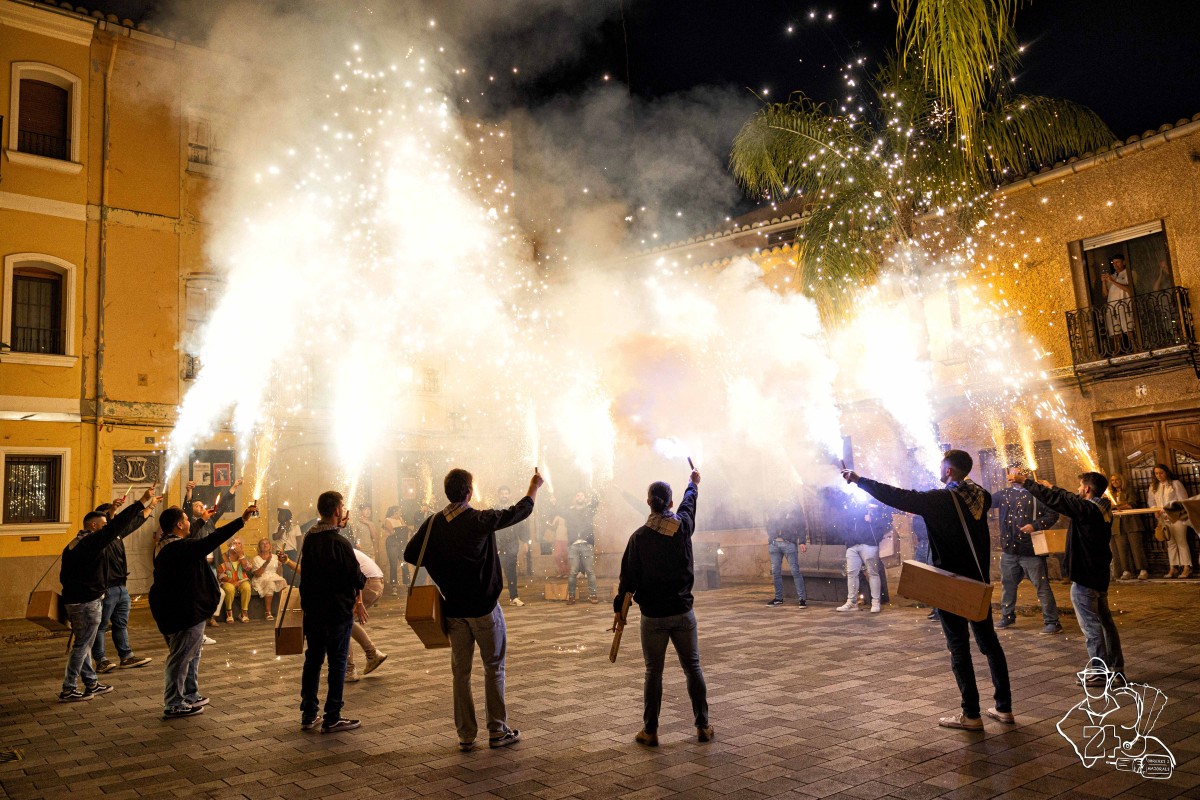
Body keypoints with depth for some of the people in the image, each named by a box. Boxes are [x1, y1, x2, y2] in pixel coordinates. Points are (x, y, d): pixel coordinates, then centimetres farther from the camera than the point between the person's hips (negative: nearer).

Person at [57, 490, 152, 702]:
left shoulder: (72, 545, 13)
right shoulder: (92, 541, -16)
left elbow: (63, 575, 18)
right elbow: (117, 526, -26)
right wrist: (142, 502, -27)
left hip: (73, 600, 10)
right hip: (88, 602, -10)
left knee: (83, 644, 16)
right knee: (81, 646, -1)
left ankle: (92, 684, 26)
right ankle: (68, 690, 5)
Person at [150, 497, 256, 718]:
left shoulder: (166, 544, 8)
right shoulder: (180, 548, -25)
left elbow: (189, 535, 29)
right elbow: (213, 540, -30)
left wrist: (202, 520, 46)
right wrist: (242, 520, -26)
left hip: (173, 610, 11)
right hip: (185, 612, -11)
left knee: (191, 655, 22)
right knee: (180, 657, 0)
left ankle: (190, 695, 32)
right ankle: (173, 704, 9)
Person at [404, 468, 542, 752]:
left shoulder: (433, 524, -3)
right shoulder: (481, 520, -15)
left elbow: (410, 554, 2)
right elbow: (519, 511, -4)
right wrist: (534, 486, 12)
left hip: (453, 609, 4)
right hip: (484, 608, -4)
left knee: (461, 672, 11)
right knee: (494, 668, 9)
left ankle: (466, 735, 18)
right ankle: (497, 731, 15)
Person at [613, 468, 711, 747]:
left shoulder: (639, 537, -11)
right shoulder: (683, 526, -4)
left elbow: (628, 577, -7)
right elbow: (689, 503, 19)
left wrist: (619, 608, 5)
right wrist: (692, 483, 40)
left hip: (652, 616, -2)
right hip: (683, 611, 2)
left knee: (653, 672, 8)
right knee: (693, 668, 12)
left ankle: (650, 731, 14)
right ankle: (703, 726, 18)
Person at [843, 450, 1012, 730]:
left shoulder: (940, 499, -17)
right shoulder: (981, 496, 2)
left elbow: (896, 496, -17)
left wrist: (858, 480, -10)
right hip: (979, 582, 7)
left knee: (958, 646, 0)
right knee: (989, 642, 15)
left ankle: (971, 715, 4)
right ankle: (1004, 707, 21)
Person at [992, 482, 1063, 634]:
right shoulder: (1004, 493, 9)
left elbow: (1053, 514, -10)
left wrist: (1035, 526, -20)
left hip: (1031, 550, -6)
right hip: (1009, 550, 6)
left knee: (1042, 586, -2)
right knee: (1007, 584, 16)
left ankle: (1052, 622, 5)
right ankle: (1007, 617, 30)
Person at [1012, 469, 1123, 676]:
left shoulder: (1086, 509, -21)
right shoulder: (1102, 509, 6)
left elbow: (1054, 500, -19)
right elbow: (1068, 499, 20)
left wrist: (1025, 481, -12)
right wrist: (1051, 487, 30)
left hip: (1084, 577, -9)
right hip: (1099, 575, 9)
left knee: (1090, 625, -2)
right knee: (1105, 621, 17)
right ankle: (1116, 667, 26)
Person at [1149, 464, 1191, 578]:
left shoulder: (1175, 483, -1)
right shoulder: (1153, 487, 13)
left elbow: (1183, 500, -4)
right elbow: (1152, 502, 16)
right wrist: (1156, 511, -3)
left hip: (1176, 517, -4)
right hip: (1163, 519, 4)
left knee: (1181, 542, -6)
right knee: (1170, 543, 6)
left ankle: (1186, 568, -4)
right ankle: (1173, 568, 7)